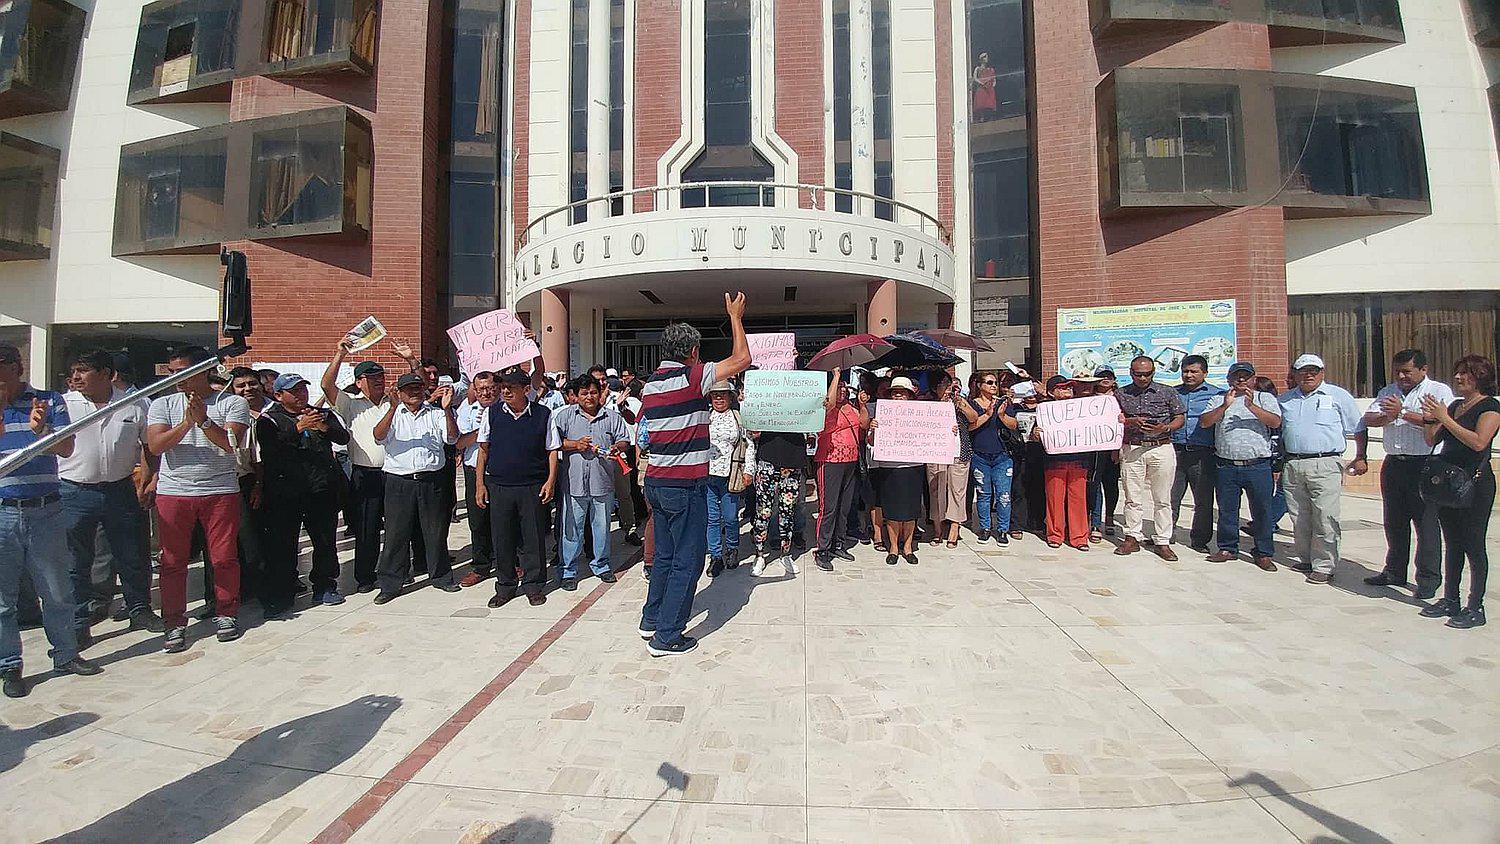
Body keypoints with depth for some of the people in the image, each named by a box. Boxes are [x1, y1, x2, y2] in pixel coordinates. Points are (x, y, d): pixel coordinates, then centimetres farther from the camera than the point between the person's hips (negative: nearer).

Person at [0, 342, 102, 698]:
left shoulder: (49, 401, 2)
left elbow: (66, 448, -7)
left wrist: (41, 429, -27)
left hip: (45, 511, 0)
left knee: (57, 591, 11)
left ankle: (65, 655, 25)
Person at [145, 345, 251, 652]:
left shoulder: (233, 403, 1)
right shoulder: (163, 405, 8)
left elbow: (231, 443, -11)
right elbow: (155, 445, -5)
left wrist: (204, 420, -23)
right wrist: (187, 423, -18)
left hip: (221, 492, -2)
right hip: (173, 492, 2)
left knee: (224, 558, 3)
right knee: (173, 561, 6)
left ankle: (226, 614, 19)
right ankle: (175, 623, 17)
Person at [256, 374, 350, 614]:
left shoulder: (324, 414, 15)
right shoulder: (269, 419, 5)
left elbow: (344, 438, 2)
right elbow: (269, 447, -14)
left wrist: (324, 427, -15)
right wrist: (298, 427, -21)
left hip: (322, 489, 3)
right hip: (284, 492, -3)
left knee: (326, 541, 8)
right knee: (282, 545, -1)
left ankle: (324, 587, 21)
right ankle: (280, 594, 10)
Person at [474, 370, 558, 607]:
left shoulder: (543, 415, -1)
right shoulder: (492, 413, 3)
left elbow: (552, 451, 3)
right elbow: (483, 449, 8)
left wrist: (550, 481, -7)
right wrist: (480, 484, 4)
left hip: (533, 487, -1)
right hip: (498, 486, 2)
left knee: (534, 538, 5)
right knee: (501, 538, 8)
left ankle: (533, 585, 20)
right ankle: (505, 586, 23)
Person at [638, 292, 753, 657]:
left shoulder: (651, 383, 10)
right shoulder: (691, 377, -14)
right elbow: (742, 359, -10)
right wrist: (735, 316, 1)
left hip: (656, 480, 9)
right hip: (684, 485, -8)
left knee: (665, 554, 21)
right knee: (687, 560, 1)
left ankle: (651, 620, 30)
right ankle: (666, 636, 6)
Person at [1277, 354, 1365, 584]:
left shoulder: (1338, 396, 5)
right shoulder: (1285, 399, 16)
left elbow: (1358, 429, 6)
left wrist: (1361, 458, -2)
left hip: (1326, 465, -4)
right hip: (1292, 466, 4)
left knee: (1325, 519, -5)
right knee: (1299, 519, 9)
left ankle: (1323, 566, 1)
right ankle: (1306, 559, 21)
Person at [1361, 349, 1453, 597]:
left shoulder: (1439, 391, -2)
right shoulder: (1388, 392, 14)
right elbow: (1368, 419, 4)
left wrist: (1403, 412, -18)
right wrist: (1387, 417, -15)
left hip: (1425, 465, -6)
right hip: (1393, 464, 6)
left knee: (1427, 523, -3)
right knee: (1394, 522, 13)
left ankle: (1428, 578, 6)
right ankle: (1394, 571, 25)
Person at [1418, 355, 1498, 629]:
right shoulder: (1454, 405, 14)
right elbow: (1432, 440, 13)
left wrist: (1445, 419, -19)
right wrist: (1430, 419, -4)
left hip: (1475, 482, -7)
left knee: (1473, 545, -2)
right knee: (1452, 544, 12)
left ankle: (1476, 608, 5)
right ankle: (1450, 600, 20)